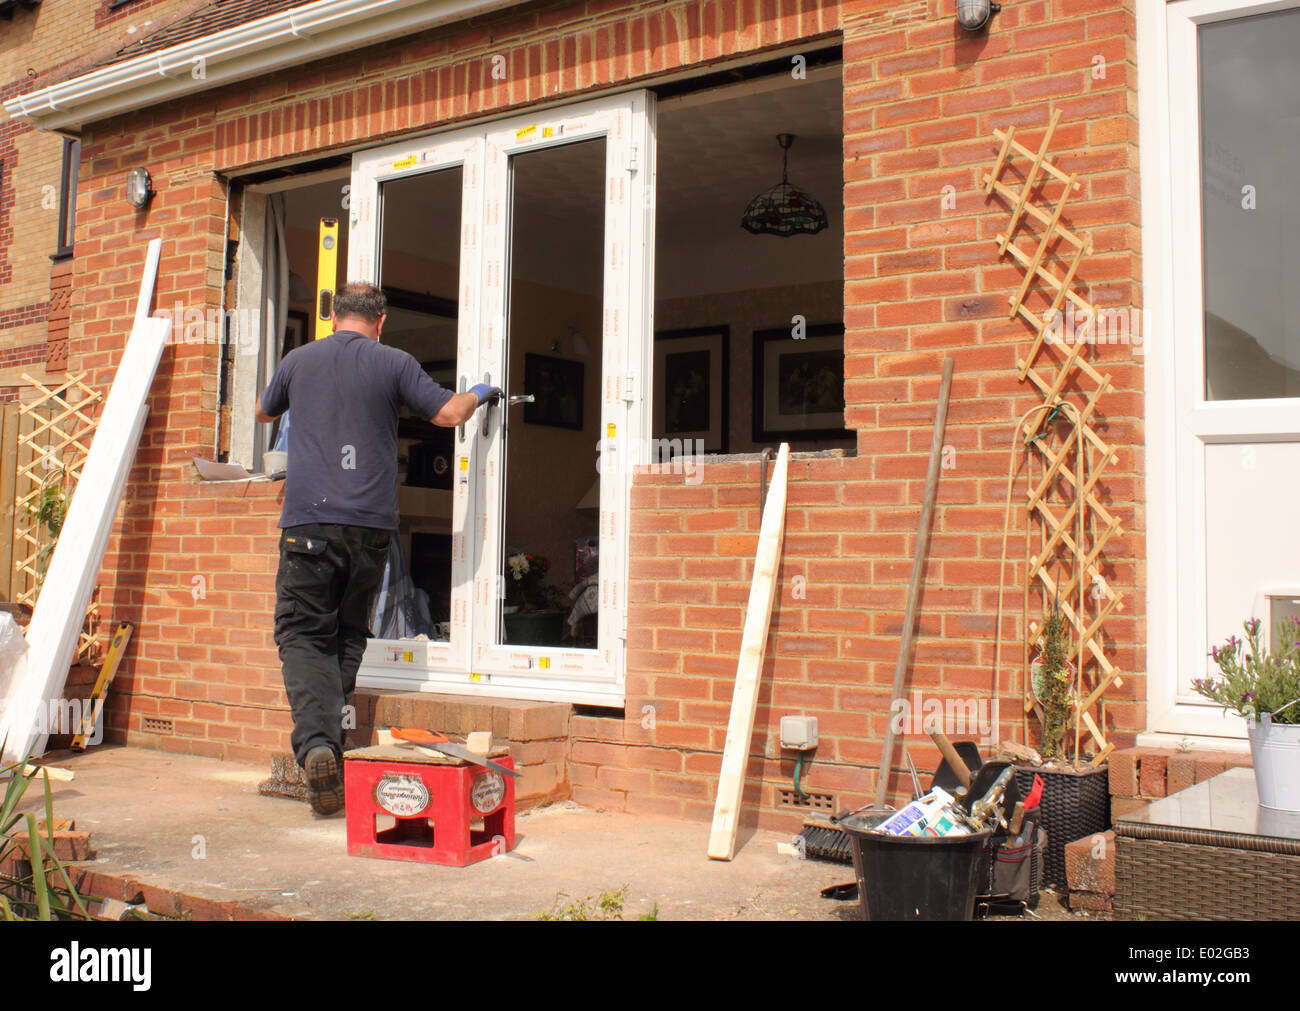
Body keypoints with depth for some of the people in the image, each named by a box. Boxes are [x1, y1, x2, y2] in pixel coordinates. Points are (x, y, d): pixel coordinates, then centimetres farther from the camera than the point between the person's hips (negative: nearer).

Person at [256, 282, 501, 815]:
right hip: (370, 525, 1)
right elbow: (449, 413, 5)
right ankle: (331, 739, 13)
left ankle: (315, 741, -19)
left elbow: (264, 411, 29)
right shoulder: (394, 363, 5)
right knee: (348, 637, 14)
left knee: (303, 634, 0)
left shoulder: (298, 360, 11)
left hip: (308, 521, 0)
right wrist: (479, 394, 26)